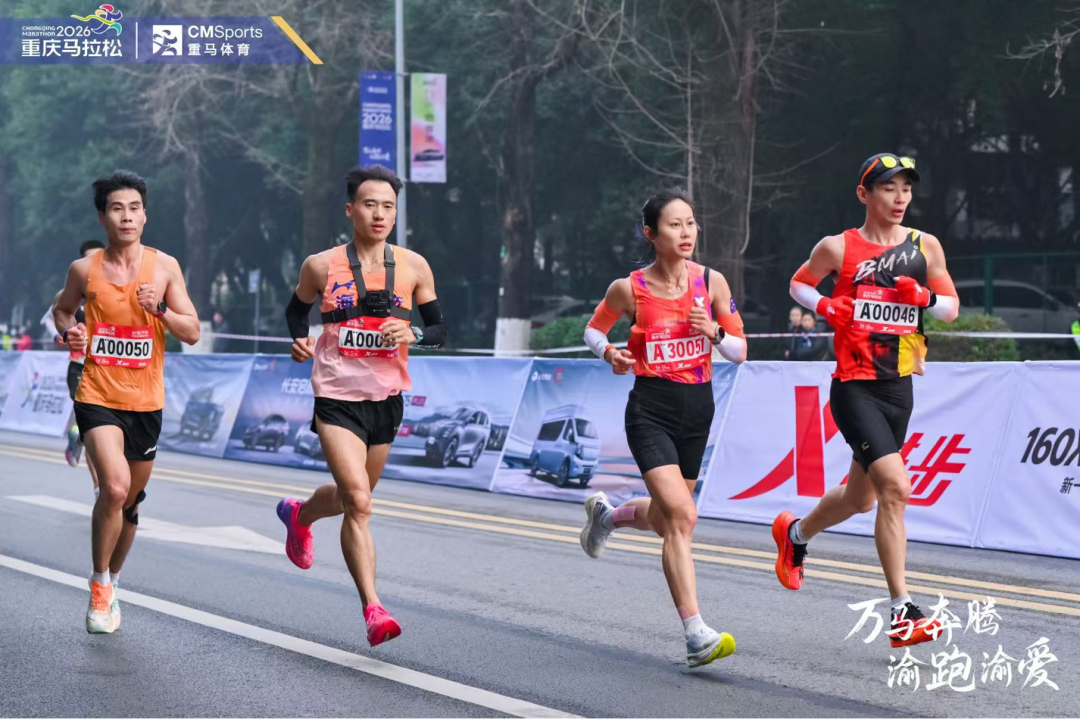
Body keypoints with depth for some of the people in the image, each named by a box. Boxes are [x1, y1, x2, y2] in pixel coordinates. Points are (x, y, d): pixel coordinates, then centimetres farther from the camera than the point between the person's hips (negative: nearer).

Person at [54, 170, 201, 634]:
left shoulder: (165, 267, 0)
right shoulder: (85, 270, -2)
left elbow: (192, 333, 0)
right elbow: (62, 308, 18)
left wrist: (160, 308, -18)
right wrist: (69, 331, -5)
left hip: (146, 402, 3)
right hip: (98, 398, -3)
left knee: (131, 502, 14)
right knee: (115, 487, -23)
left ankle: (111, 580, 37)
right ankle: (99, 584, -6)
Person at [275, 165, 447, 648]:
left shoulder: (413, 267, 1)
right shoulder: (322, 266, -3)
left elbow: (439, 329, 6)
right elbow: (296, 310, 15)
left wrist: (412, 335, -15)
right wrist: (300, 343, -5)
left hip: (386, 398, 4)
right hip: (337, 397, -4)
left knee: (352, 496, 20)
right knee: (358, 502, -18)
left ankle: (299, 514, 54)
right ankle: (373, 610, -17)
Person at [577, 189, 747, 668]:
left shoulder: (712, 282, -1)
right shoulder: (630, 288, -7)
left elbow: (740, 351, 6)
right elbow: (593, 329, 11)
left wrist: (714, 331, -15)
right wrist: (608, 353, -10)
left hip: (698, 408, 4)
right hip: (651, 409, -4)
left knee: (668, 517, 18)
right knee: (681, 516, -20)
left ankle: (606, 514, 52)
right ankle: (696, 636, -20)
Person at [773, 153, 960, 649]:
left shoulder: (925, 246, 6)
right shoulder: (838, 248, -3)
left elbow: (951, 308, 11)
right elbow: (798, 284, 13)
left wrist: (926, 297, -10)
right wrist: (825, 306, -7)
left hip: (899, 388, 5)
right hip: (854, 388, -5)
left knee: (859, 497, 17)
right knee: (895, 488, -20)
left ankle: (795, 534, 49)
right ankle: (903, 612, -17)